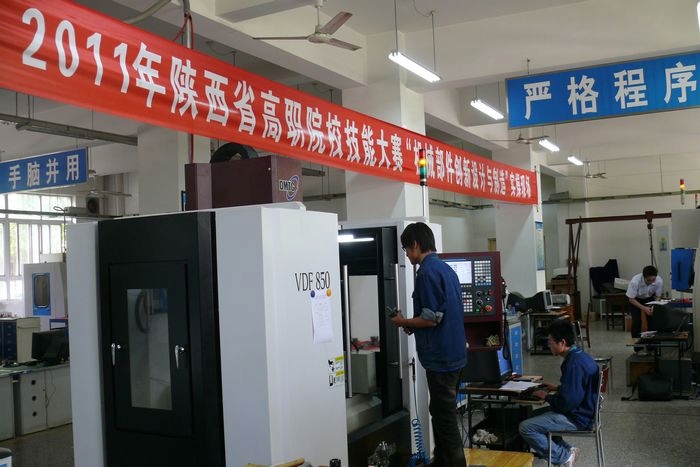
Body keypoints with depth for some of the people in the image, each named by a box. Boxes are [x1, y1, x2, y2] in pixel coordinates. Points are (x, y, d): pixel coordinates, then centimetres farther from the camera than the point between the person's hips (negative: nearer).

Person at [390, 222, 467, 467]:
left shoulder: (427, 272, -17)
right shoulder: (445, 268, 12)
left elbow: (431, 318, -21)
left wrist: (404, 322, -5)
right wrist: (412, 325, 13)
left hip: (440, 356, -10)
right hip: (451, 352, 10)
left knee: (445, 415, -1)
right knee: (441, 410, 18)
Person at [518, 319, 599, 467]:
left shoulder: (574, 364, -26)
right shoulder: (580, 355, 5)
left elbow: (566, 403, -27)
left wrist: (546, 397, -11)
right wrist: (557, 388, 12)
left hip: (578, 418, -10)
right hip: (583, 410, 10)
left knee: (525, 428, -12)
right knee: (534, 416, 22)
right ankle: (566, 449, 15)